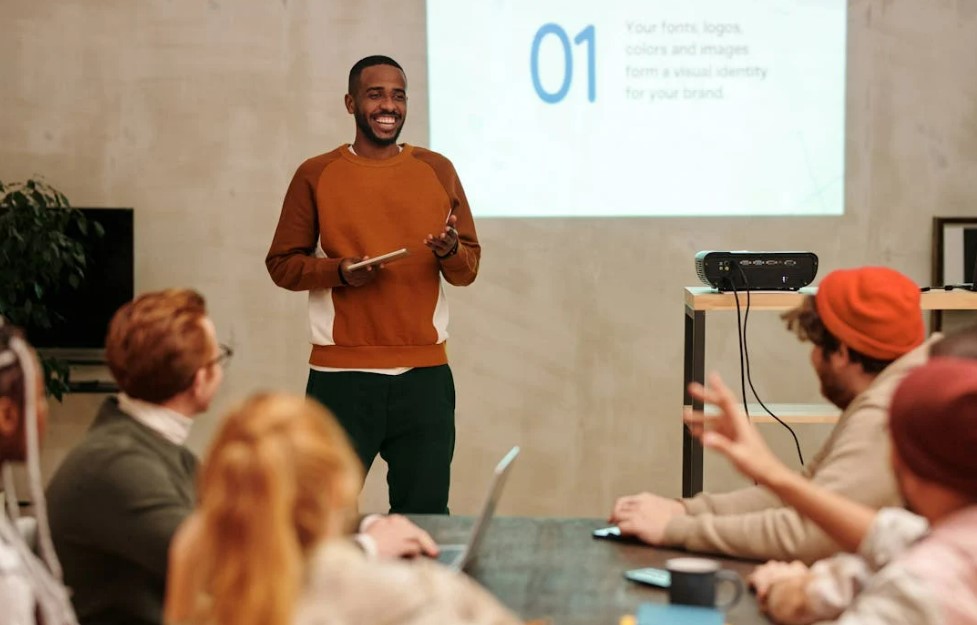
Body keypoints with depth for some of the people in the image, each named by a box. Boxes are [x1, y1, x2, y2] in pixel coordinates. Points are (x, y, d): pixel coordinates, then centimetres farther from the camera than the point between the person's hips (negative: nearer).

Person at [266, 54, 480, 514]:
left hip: (425, 375, 2)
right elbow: (282, 263, 4)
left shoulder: (437, 170, 9)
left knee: (424, 514, 4)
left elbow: (469, 266, 11)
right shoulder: (316, 175, 3)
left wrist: (450, 252, -12)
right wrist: (340, 271, -14)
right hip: (341, 376, -2)